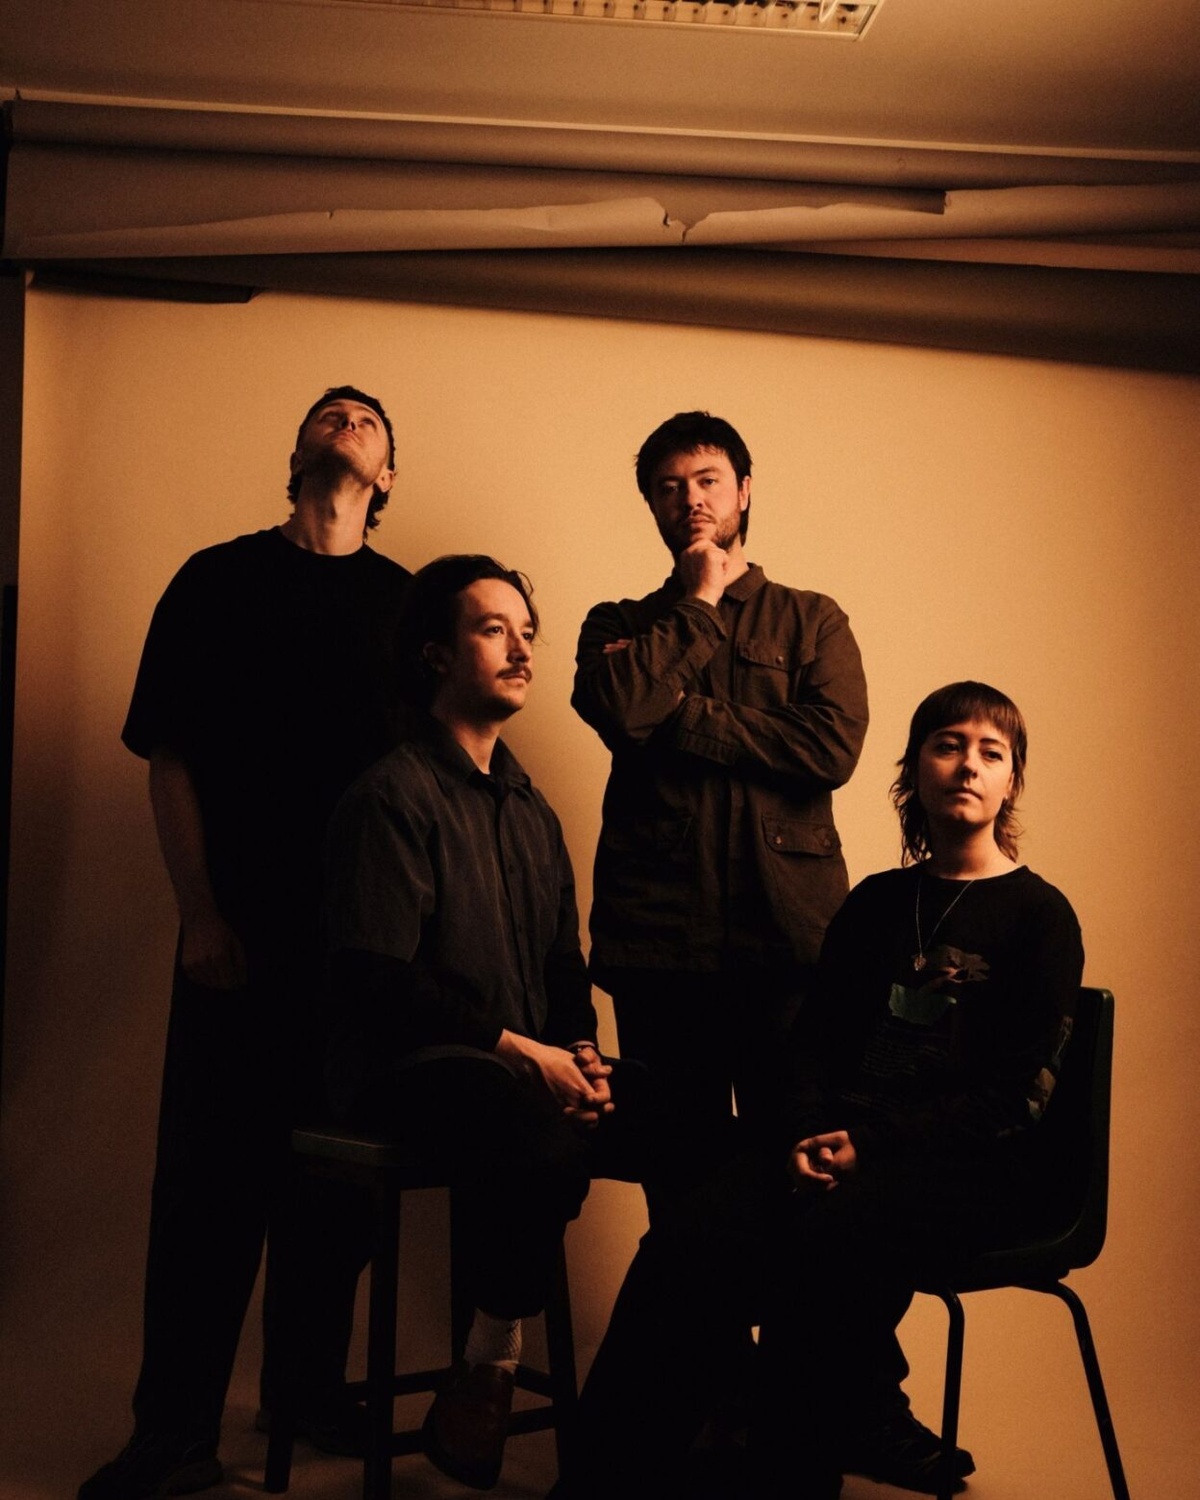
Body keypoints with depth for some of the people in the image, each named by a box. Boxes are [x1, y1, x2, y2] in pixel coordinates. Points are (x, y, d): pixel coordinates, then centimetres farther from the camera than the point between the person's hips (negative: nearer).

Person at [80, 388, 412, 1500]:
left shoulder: (408, 600, 10)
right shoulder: (218, 580, 7)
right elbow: (170, 759, 3)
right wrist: (202, 914, -4)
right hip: (239, 933, -1)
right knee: (209, 1171, -1)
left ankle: (314, 1391, 21)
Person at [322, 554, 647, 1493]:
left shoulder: (530, 811, 21)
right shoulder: (394, 794, -5)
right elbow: (374, 978, -15)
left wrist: (582, 1052, 1)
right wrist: (516, 1048, -18)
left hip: (536, 1070, 8)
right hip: (410, 1072, -7)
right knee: (538, 1134, -39)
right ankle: (485, 1380, -22)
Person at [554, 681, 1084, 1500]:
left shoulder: (1039, 916, 3)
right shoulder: (876, 903, 19)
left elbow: (1017, 1093, -6)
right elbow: (816, 1044, 16)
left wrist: (873, 1142, -16)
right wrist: (806, 1135, -6)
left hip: (976, 1165, -4)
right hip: (846, 1147, 4)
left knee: (825, 1240, -36)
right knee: (688, 1244, -24)